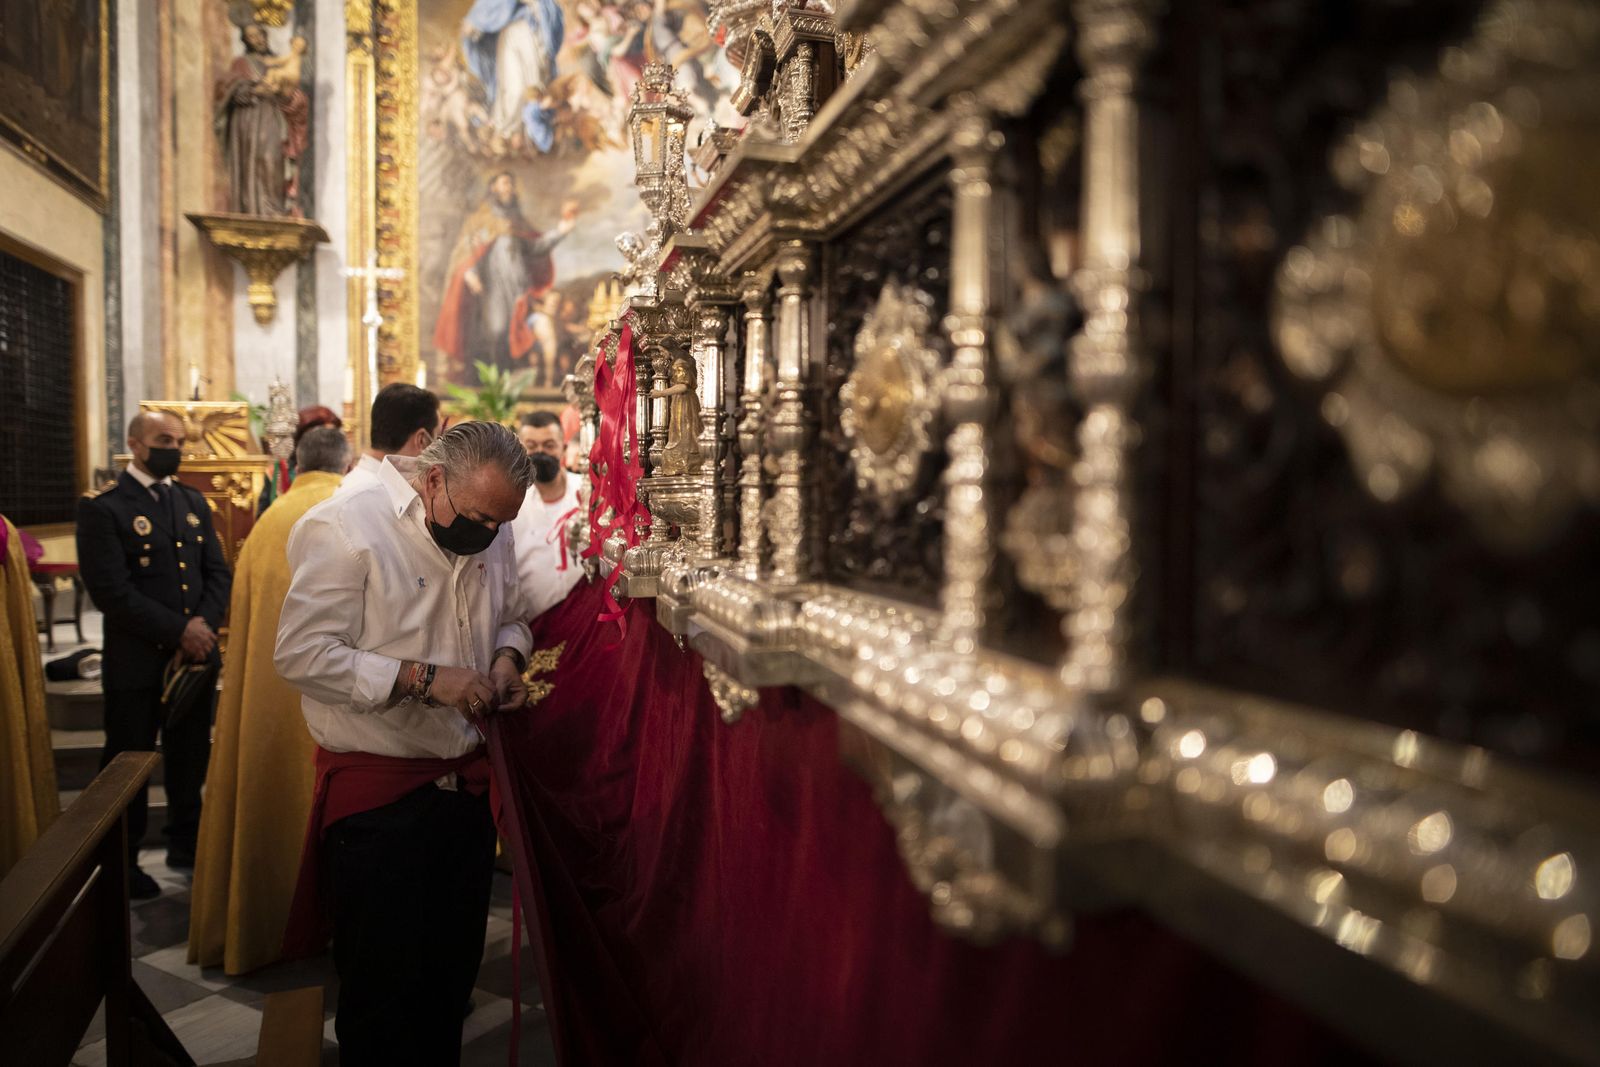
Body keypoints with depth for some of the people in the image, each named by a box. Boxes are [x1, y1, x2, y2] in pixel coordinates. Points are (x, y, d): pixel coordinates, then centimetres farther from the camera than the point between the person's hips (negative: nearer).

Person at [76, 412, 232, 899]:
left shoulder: (193, 502, 10)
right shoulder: (102, 507, -9)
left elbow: (218, 572, 6)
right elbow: (111, 590, -17)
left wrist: (204, 626, -11)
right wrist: (178, 630, -18)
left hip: (195, 655, 5)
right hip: (136, 661, -5)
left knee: (190, 756, 16)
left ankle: (185, 842, 34)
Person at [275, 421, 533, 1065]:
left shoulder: (492, 534, 4)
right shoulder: (343, 525, -15)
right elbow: (301, 653, -19)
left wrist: (507, 657, -4)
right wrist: (424, 679, -23)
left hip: (466, 782, 6)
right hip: (376, 790, -6)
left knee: (455, 970, 18)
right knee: (383, 987, 7)